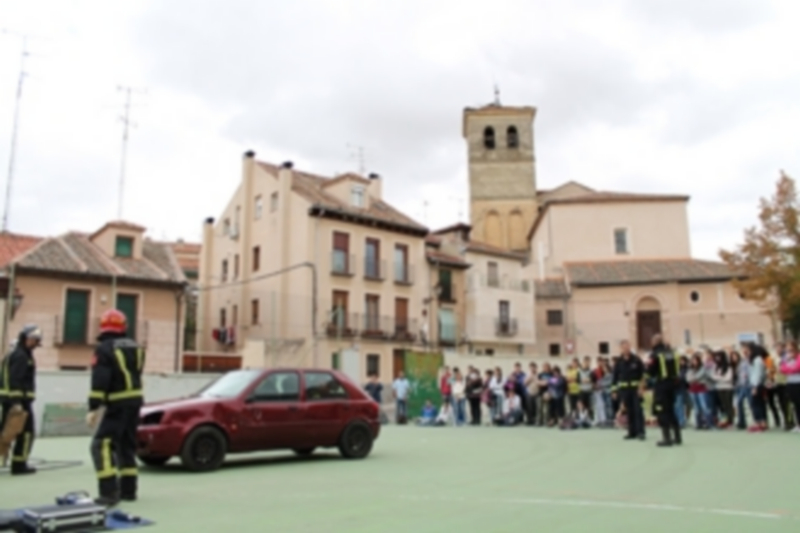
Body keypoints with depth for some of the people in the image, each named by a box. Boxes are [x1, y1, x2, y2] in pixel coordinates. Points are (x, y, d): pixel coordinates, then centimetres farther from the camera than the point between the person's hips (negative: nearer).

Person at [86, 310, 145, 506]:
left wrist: (93, 408, -16)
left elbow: (99, 381, -16)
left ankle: (109, 493, -15)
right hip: (135, 400, 7)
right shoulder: (135, 347, 12)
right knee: (127, 445, 16)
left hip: (117, 403, -7)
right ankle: (128, 490, 19)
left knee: (102, 445, -6)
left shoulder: (104, 349, -9)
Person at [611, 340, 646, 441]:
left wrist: (641, 387, -8)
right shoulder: (619, 362, 3)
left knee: (638, 409, -5)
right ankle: (632, 432, 13)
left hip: (635, 389, -2)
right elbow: (615, 376, 5)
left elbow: (643, 374, -2)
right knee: (629, 411, 6)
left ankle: (640, 432, 0)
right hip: (624, 389, 2)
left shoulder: (636, 360, -3)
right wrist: (614, 390, 2)